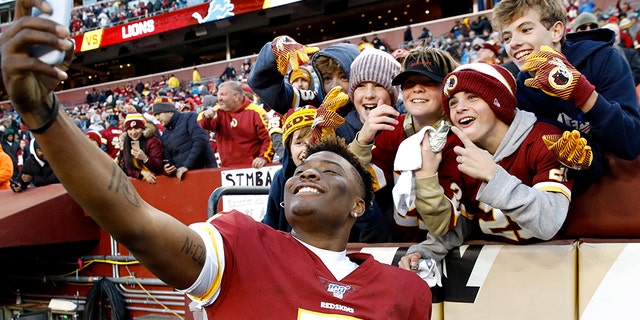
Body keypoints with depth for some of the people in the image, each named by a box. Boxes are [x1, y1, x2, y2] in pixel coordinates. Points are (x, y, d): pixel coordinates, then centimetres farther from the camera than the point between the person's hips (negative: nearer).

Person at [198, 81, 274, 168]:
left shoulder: (255, 112, -5)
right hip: (227, 169, 4)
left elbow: (269, 137, -8)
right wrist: (206, 117, -32)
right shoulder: (218, 111, 8)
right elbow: (205, 125, -10)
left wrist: (264, 157, -21)